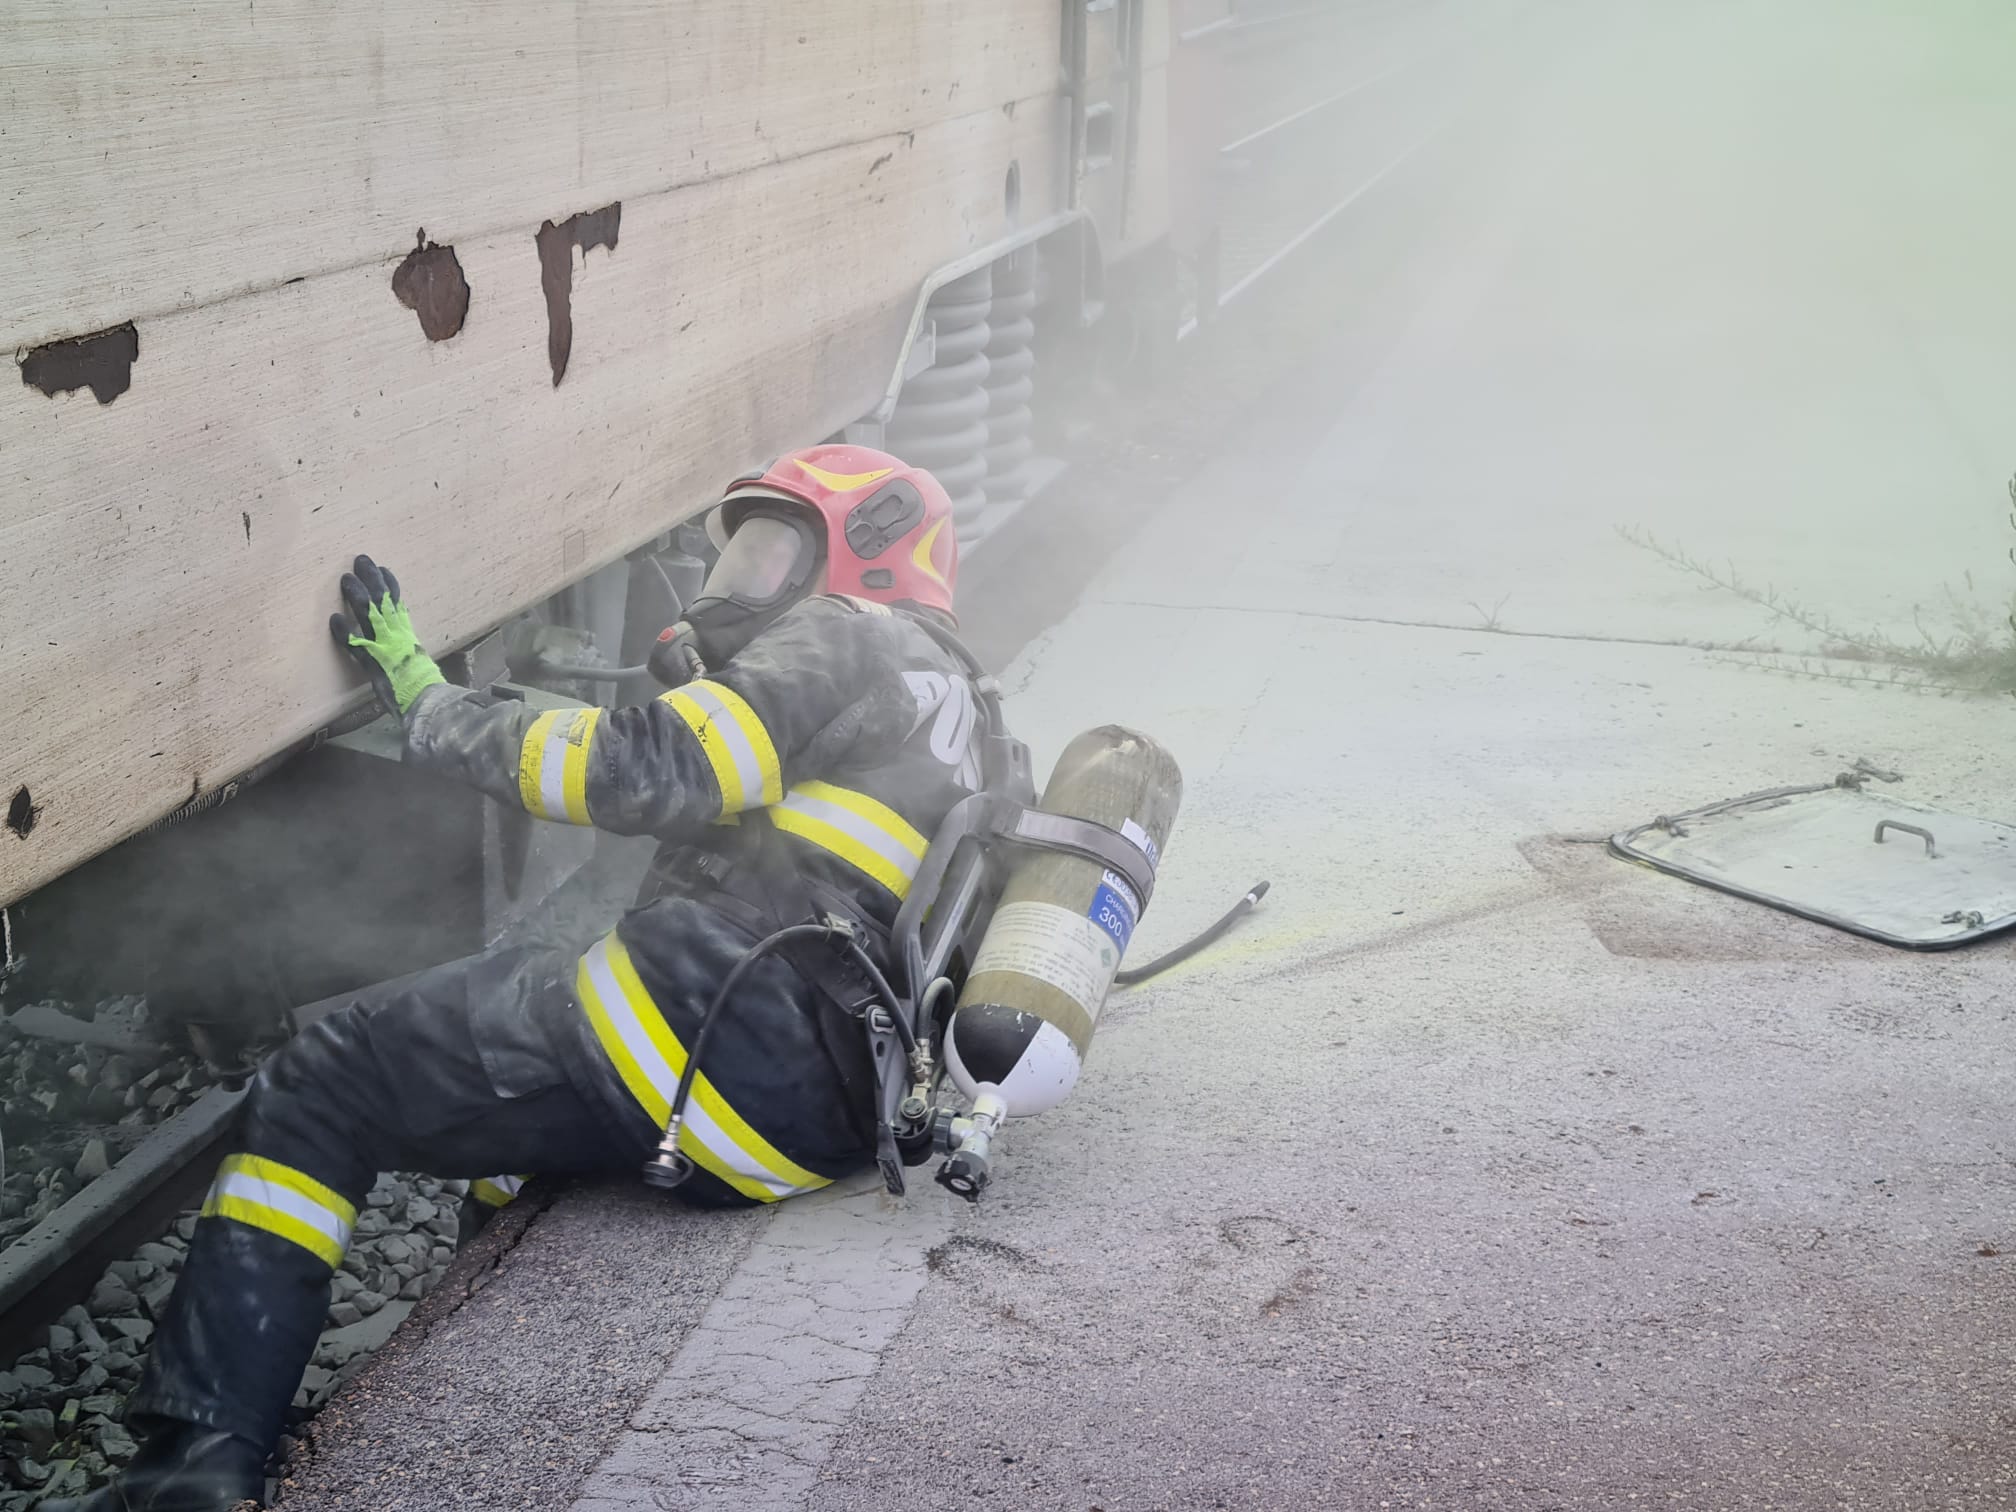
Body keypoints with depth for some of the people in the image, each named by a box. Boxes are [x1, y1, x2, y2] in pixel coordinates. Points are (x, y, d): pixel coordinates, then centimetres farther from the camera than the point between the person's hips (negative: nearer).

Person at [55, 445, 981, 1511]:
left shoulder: (848, 638, 3)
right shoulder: (952, 705, 31)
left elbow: (651, 772, -10)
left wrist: (431, 705, 0)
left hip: (713, 1021, -9)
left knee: (316, 1092, 2)